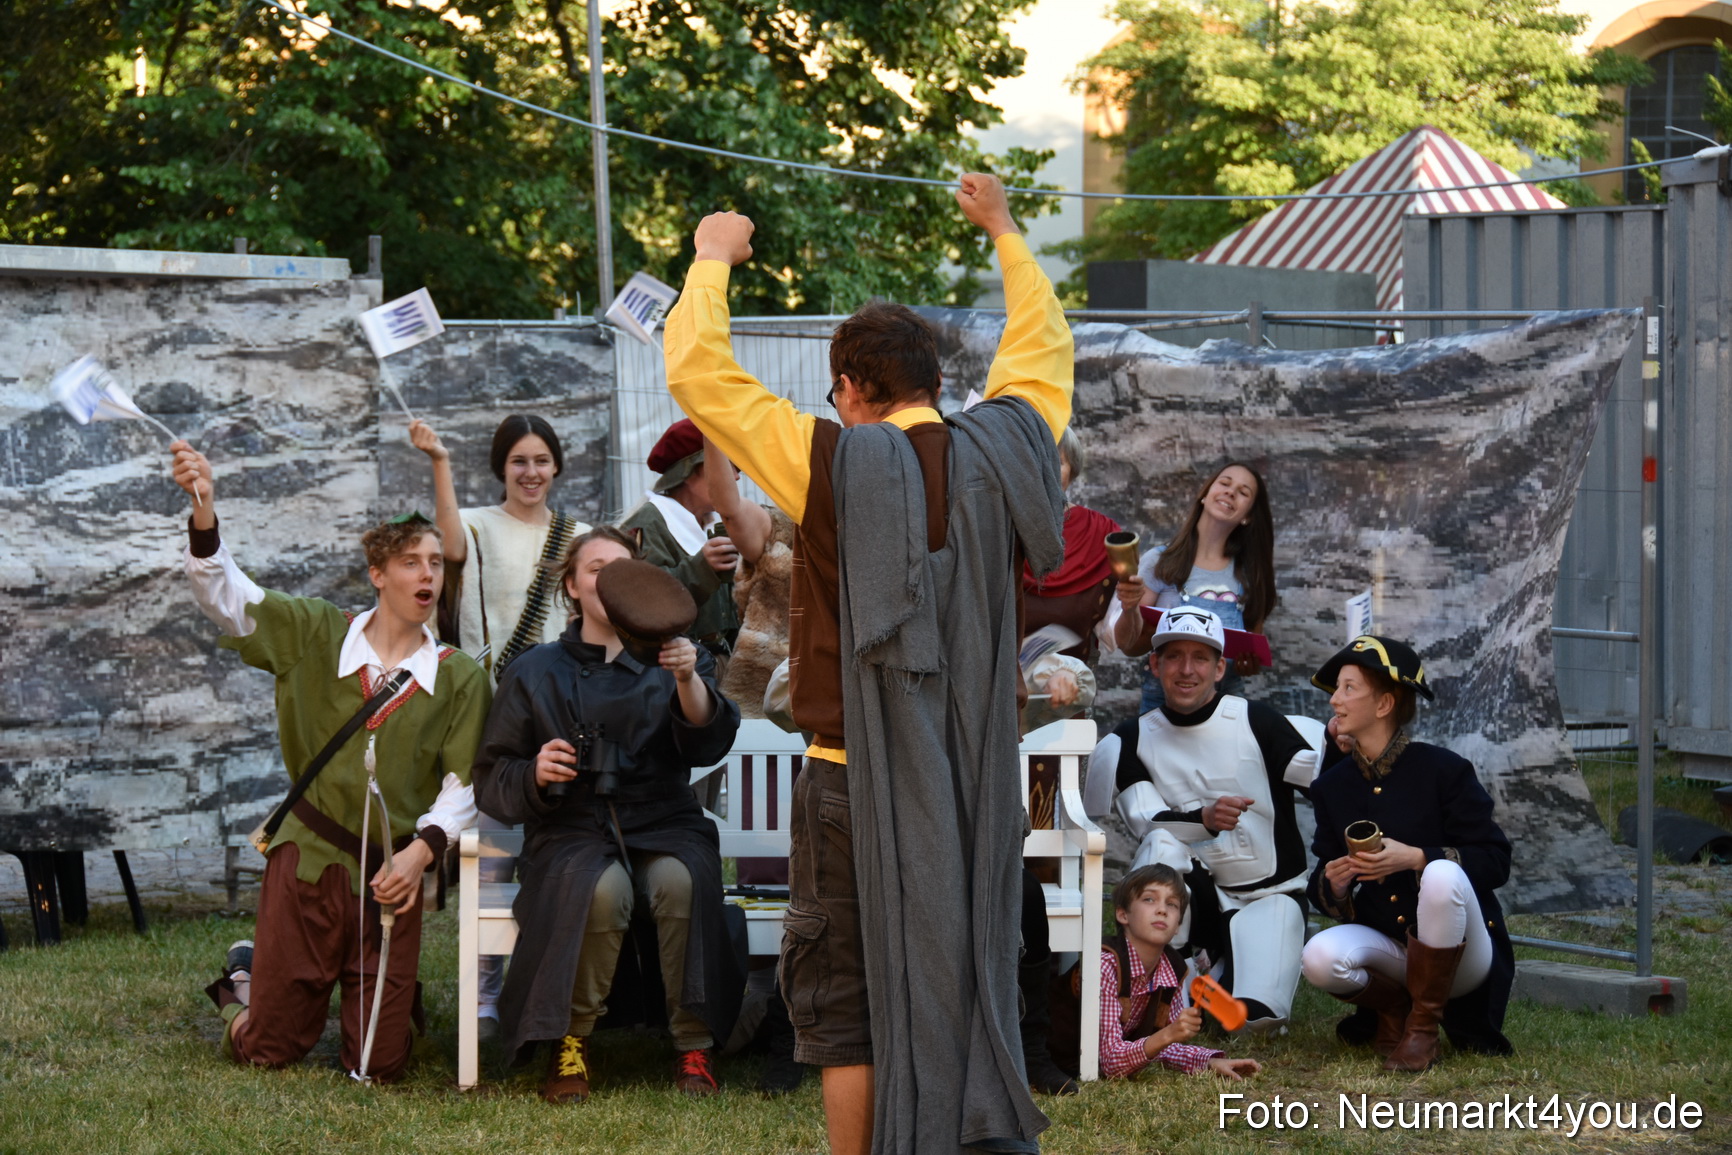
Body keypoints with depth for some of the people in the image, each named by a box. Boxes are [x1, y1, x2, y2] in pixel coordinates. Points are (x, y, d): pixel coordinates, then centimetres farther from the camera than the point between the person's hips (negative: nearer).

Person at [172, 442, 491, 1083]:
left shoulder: (460, 679, 2)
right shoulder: (316, 635, 1)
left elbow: (462, 782, 0)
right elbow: (224, 595, -5)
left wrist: (422, 849, -16)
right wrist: (204, 514, -20)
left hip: (391, 875, 1)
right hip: (307, 860, -1)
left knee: (379, 1064, 1)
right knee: (268, 1051, 4)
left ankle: (389, 1000, 37)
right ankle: (247, 976, 39)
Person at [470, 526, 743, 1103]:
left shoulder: (669, 660, 13)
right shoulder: (535, 673, 13)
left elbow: (708, 743, -7)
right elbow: (490, 783, 10)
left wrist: (688, 680, -26)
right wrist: (534, 774, -12)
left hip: (663, 825, 1)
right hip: (574, 832, -1)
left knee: (680, 879, -34)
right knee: (602, 887, -36)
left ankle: (694, 1047, -25)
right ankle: (570, 1042, -21)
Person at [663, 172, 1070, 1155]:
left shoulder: (835, 464, -10)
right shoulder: (999, 452, 2)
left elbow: (699, 372, -3)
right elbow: (1044, 350, 22)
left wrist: (714, 259, 13)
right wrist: (1005, 234, 36)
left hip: (861, 778, -4)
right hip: (981, 774, 4)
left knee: (851, 1006, 4)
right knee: (977, 988, 11)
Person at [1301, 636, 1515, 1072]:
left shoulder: (1443, 770, -10)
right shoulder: (1333, 785, 5)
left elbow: (1495, 861, -12)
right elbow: (1322, 890, 9)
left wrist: (1415, 859, -25)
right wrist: (1333, 885, -16)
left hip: (1463, 954, -4)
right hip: (1386, 945, 4)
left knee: (1442, 875, -36)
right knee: (1320, 958, -29)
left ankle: (1423, 1027, -20)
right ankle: (1393, 1005, 6)